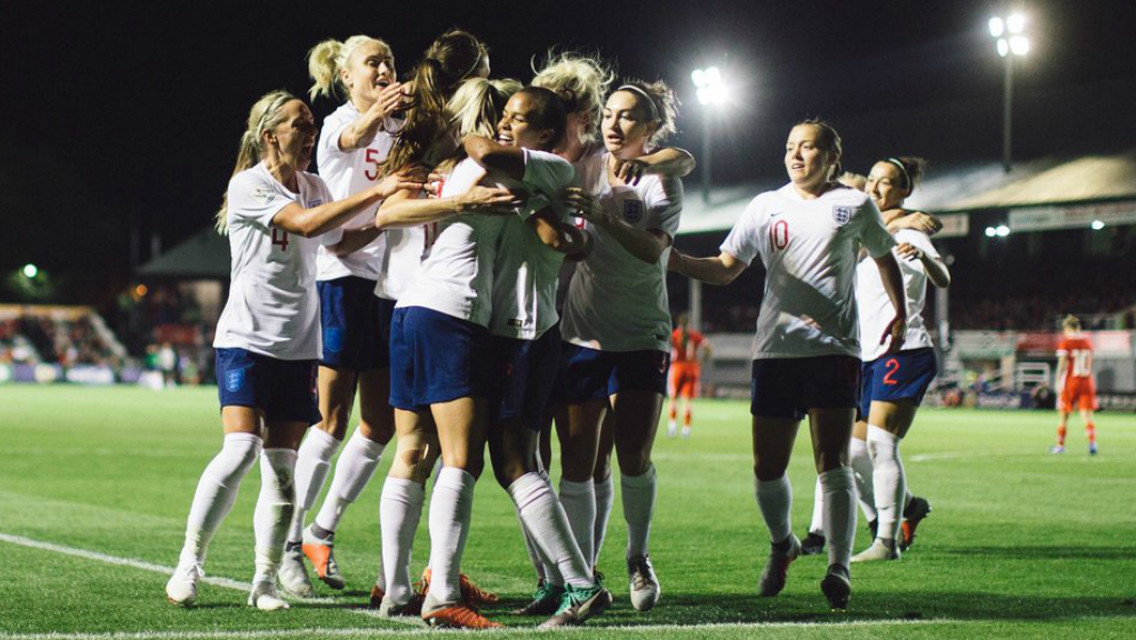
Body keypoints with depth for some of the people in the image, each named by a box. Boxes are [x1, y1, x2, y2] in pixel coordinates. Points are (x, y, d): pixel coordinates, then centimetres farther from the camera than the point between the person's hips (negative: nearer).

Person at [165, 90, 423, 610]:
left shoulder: (313, 186, 13)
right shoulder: (248, 186, -9)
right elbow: (307, 224, -23)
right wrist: (376, 191, -25)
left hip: (298, 346, 6)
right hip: (246, 338, -6)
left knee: (282, 466, 0)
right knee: (241, 450, -18)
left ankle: (266, 580, 5)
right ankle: (189, 563, -6)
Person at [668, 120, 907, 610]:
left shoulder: (854, 205, 7)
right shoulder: (766, 206, 10)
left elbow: (884, 257, 23)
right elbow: (726, 268, 12)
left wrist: (900, 316, 20)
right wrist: (674, 259, -3)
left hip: (834, 348, -2)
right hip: (776, 348, 2)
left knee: (832, 464, -13)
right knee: (767, 469, 2)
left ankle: (839, 567, -13)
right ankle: (782, 544, 29)